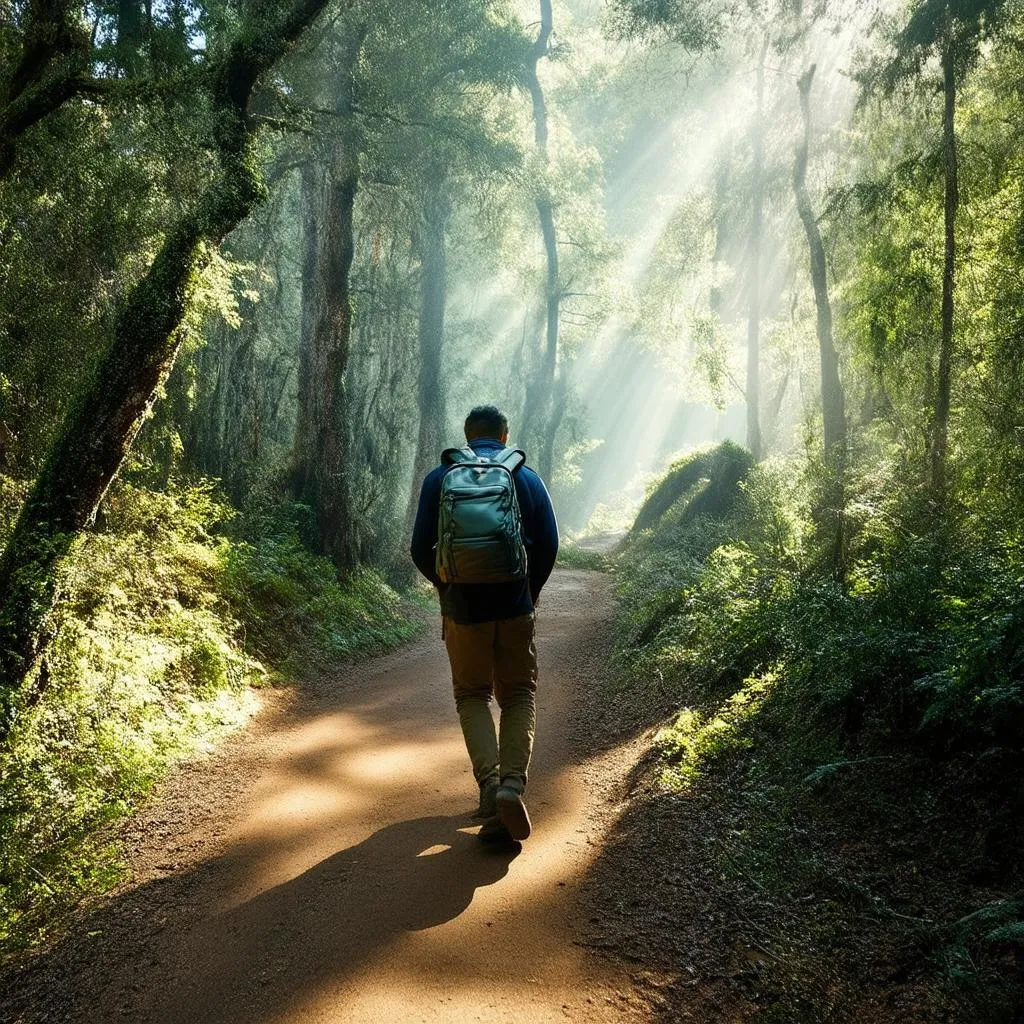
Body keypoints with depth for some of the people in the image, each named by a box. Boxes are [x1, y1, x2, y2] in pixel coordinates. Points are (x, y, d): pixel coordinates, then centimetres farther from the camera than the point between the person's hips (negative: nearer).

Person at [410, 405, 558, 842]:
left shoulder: (439, 479, 2)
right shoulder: (527, 478, 4)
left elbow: (421, 550, 1)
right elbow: (548, 545, 2)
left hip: (463, 606, 0)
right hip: (515, 604, 0)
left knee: (472, 695, 13)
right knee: (519, 694, 11)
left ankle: (489, 780, -6)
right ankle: (513, 782, -8)